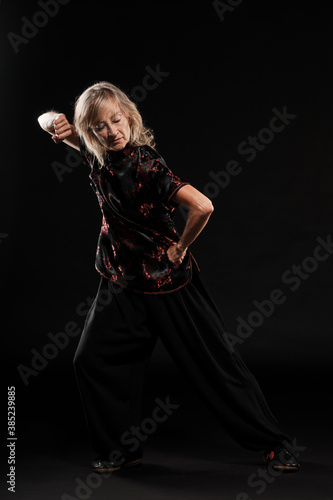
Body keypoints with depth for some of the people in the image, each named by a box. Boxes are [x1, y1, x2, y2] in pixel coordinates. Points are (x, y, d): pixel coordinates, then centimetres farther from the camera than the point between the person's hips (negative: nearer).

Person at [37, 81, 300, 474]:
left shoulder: (146, 165, -25)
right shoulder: (97, 154, -2)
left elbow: (202, 206, -35)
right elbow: (50, 120, 13)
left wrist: (180, 248, -18)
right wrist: (53, 122, -11)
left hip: (167, 280, -7)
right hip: (123, 280, 7)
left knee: (215, 363, 0)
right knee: (91, 360, 3)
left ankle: (274, 444, 15)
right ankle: (122, 448, 21)